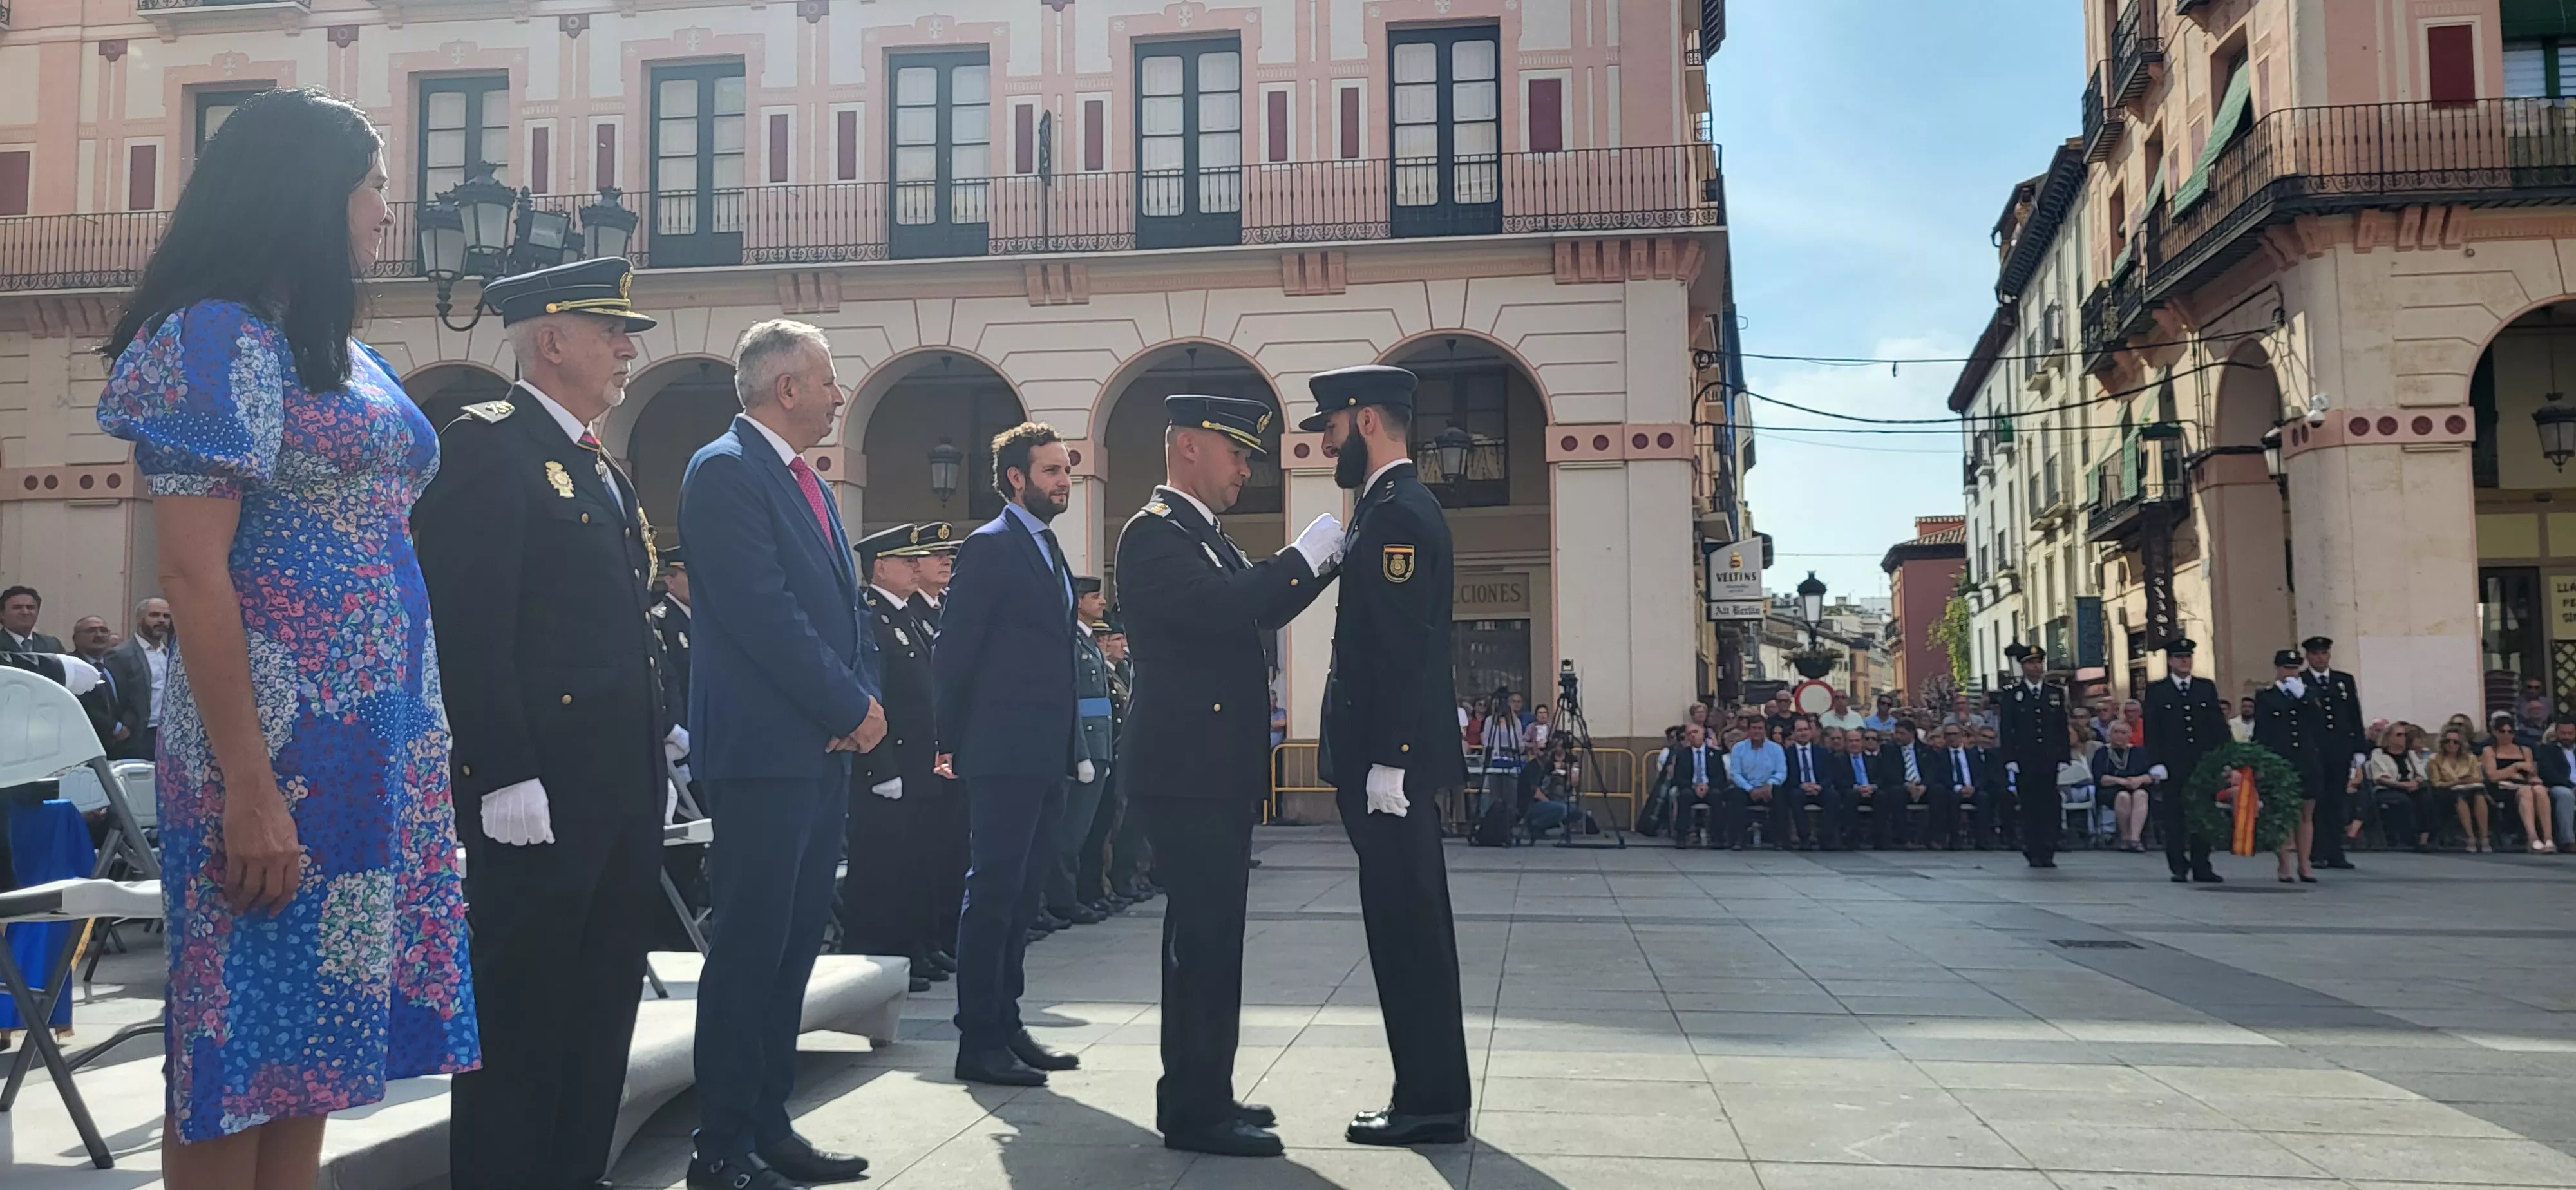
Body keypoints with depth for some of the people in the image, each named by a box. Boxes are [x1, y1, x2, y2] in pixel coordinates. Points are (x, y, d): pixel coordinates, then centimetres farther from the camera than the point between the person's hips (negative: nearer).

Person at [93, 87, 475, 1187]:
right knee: (244, 1045, 0)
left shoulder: (341, 353, 16)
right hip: (278, 735, -8)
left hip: (374, 735, 8)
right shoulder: (218, 339, -8)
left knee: (311, 1040, 11)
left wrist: (419, 741, 9)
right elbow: (192, 572, -15)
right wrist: (248, 786, -20)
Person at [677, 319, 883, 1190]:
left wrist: (864, 699, 1)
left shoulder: (808, 482, 19)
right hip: (763, 750, -9)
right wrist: (851, 708, -13)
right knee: (750, 946, -4)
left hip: (822, 749, 9)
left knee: (795, 943, 12)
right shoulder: (725, 470, -10)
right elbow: (763, 612, -19)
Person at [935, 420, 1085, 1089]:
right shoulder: (990, 547, -9)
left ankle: (1006, 1026, 20)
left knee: (1022, 896, 12)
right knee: (994, 894, -5)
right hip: (1005, 753, -9)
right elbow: (953, 653, -11)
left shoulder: (1049, 551, 18)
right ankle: (978, 1041, 0)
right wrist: (958, 743, -6)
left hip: (1046, 755, 9)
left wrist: (1069, 744, 15)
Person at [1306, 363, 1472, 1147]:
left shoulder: (1396, 512, -14)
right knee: (1412, 929, 13)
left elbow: (1403, 649, -21)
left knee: (1407, 931, -4)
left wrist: (1386, 762, -22)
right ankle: (1430, 1097, 21)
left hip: (1392, 764, -10)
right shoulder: (1393, 507, 18)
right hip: (1392, 758, 10)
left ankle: (1430, 1103, 5)